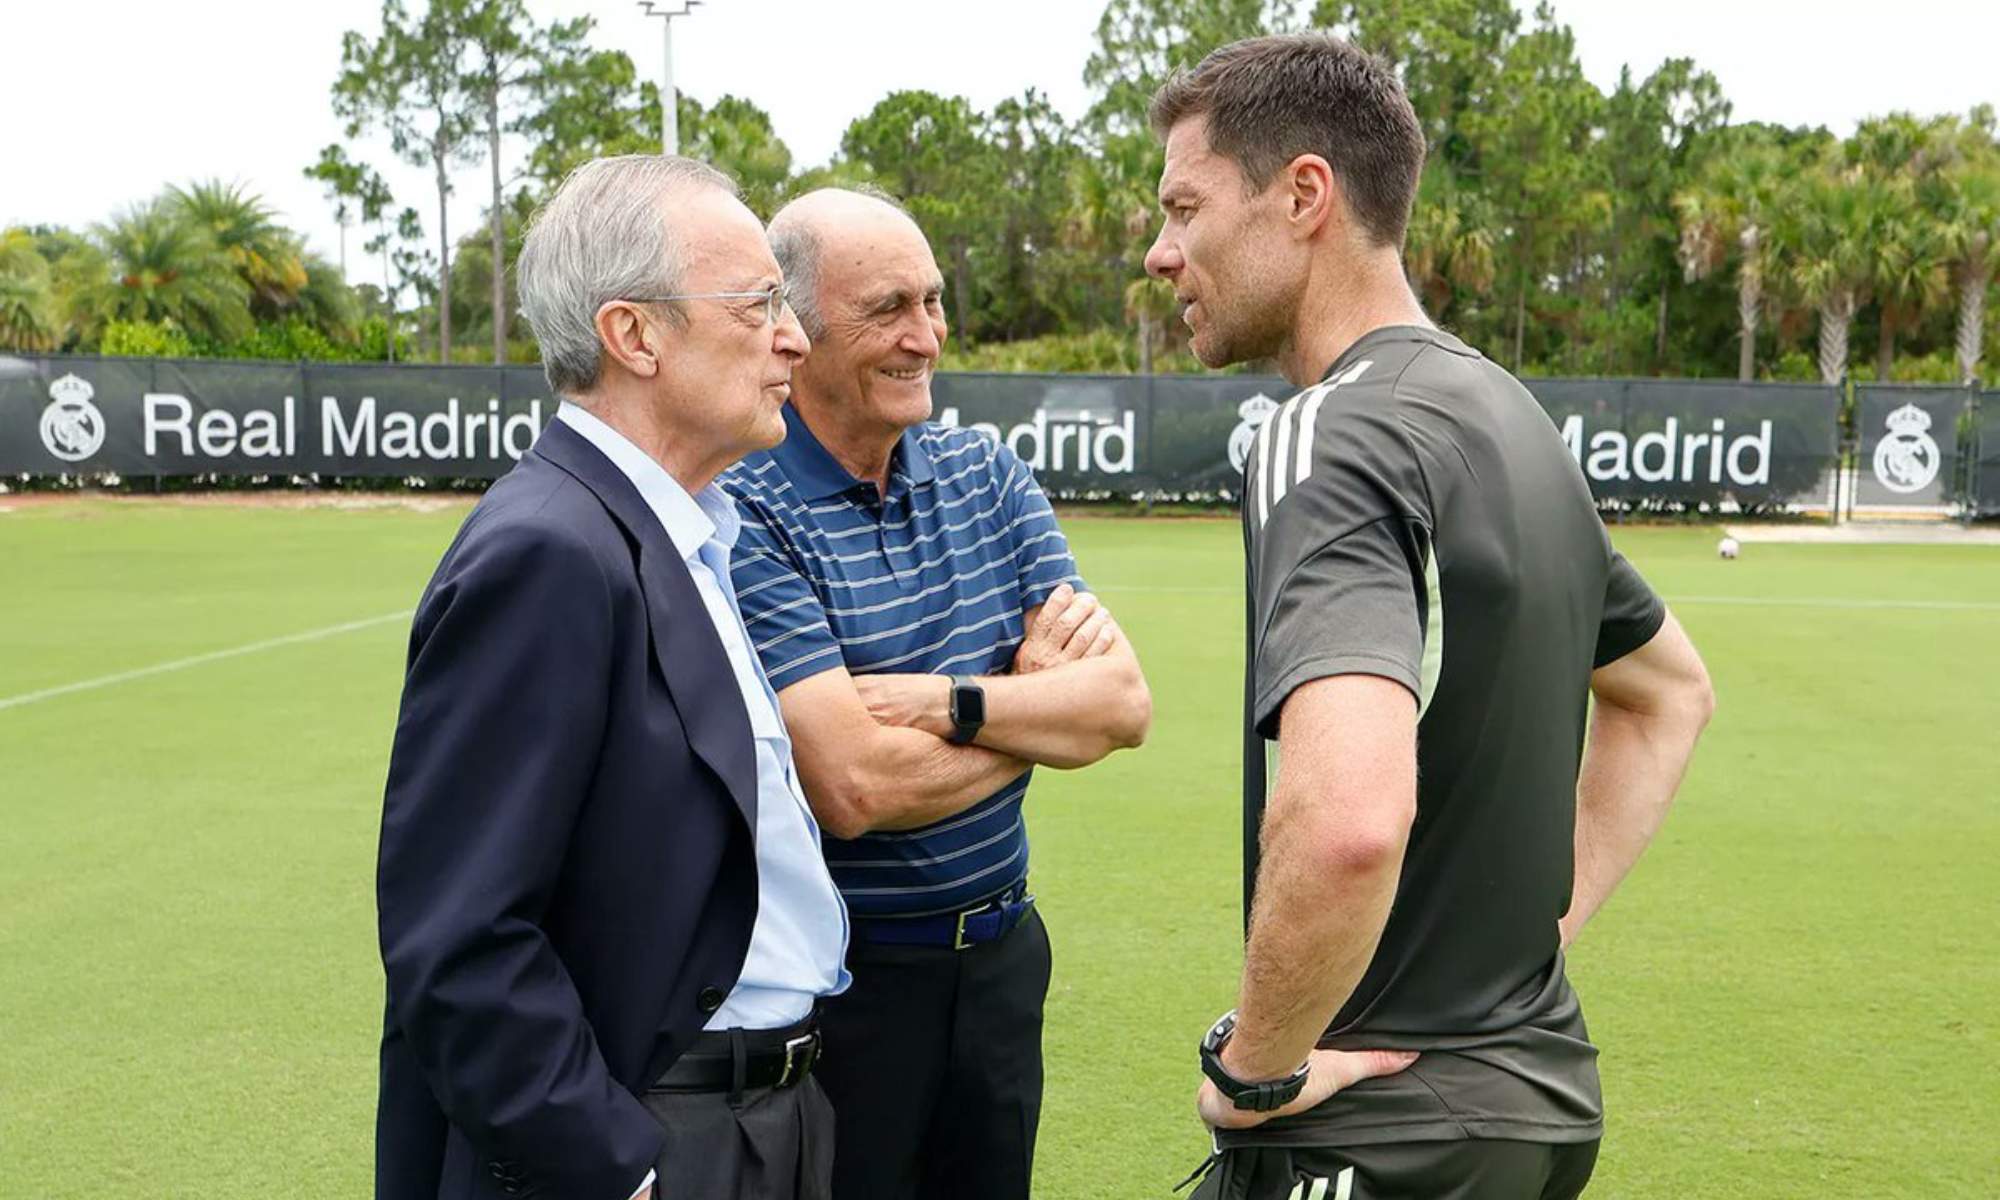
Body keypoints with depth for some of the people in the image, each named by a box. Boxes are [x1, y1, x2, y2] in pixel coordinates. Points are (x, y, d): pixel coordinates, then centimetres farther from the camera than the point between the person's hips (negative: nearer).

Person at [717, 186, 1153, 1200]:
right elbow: (855, 787, -26)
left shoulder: (987, 475, 3)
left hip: (1000, 954, 6)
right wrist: (1043, 699, -12)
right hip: (835, 982, -5)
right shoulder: (743, 516, -17)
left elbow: (1125, 701, -6)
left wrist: (957, 703, -22)